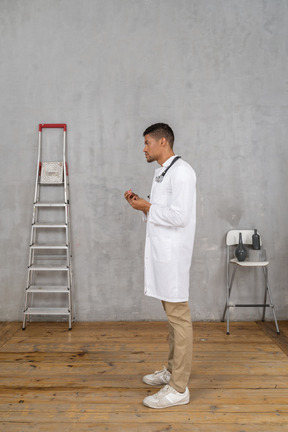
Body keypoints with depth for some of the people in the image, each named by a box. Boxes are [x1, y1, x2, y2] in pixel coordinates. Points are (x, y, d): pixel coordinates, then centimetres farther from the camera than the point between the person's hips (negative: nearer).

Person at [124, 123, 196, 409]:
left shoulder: (181, 171, -13)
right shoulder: (161, 172, 17)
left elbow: (179, 216, -22)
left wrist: (147, 208, -11)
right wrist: (142, 204, 6)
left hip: (173, 254, -10)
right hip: (161, 252, 10)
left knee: (178, 318, -2)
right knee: (172, 315, 18)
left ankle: (178, 388, 9)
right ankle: (172, 370, 34)